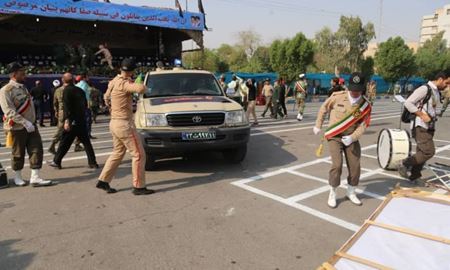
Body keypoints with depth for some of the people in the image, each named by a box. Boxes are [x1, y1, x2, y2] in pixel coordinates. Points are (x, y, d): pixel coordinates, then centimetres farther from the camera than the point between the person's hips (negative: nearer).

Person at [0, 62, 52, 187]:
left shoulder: (23, 87, 11)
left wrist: (31, 122, 15)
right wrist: (25, 122, -27)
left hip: (31, 125, 7)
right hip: (18, 127, -7)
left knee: (37, 150, 1)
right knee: (18, 153, 8)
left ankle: (35, 178, 6)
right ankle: (17, 177, 27)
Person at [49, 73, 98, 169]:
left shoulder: (67, 90, -8)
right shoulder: (80, 90, 10)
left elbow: (67, 106, -18)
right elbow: (85, 104, 17)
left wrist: (66, 120, -24)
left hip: (72, 121, -5)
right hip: (82, 121, 5)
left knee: (64, 143, 4)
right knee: (86, 142, 9)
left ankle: (56, 162, 15)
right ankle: (93, 163, 9)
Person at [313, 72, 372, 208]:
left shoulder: (365, 105, -7)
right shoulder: (337, 97, -13)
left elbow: (363, 125, -9)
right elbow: (324, 108, 3)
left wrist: (352, 137, -26)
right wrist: (318, 126, 9)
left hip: (351, 138, 3)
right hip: (335, 136, -3)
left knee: (355, 166, 6)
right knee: (337, 164, -15)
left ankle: (351, 192, 32)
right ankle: (332, 193, 8)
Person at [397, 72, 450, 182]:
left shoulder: (437, 92, 16)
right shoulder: (425, 89, -11)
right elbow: (408, 103, -17)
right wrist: (422, 115, -20)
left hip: (429, 127, 9)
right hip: (420, 126, -9)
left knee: (422, 153, 10)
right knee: (429, 151, -15)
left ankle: (413, 176, 19)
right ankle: (404, 164, -1)